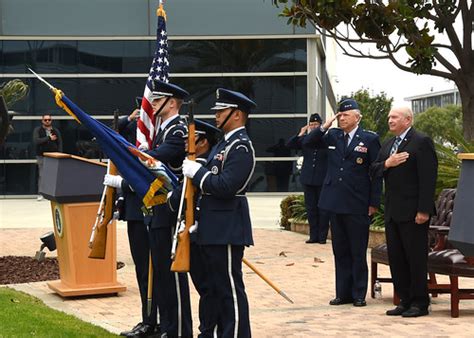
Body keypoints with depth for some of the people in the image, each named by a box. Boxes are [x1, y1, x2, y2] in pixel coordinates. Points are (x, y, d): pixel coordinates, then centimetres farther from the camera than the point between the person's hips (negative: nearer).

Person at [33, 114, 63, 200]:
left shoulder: (56, 131, 11)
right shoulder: (37, 130, 4)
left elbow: (60, 143, 9)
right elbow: (36, 141, -13)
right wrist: (49, 138, -15)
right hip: (42, 156, -2)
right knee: (41, 176, -2)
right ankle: (40, 194, 4)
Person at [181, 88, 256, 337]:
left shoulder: (241, 147, -14)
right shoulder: (225, 143, 17)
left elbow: (226, 186, -24)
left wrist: (197, 172, -16)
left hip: (227, 229, -10)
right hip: (214, 229, 10)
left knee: (230, 288, -5)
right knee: (217, 287, 15)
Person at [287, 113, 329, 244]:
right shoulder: (304, 139, 7)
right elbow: (289, 144, 1)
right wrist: (300, 134, -7)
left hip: (322, 179, -4)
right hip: (308, 179, 4)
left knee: (322, 208, 2)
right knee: (310, 208, 7)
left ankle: (322, 236, 8)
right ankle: (313, 235, 13)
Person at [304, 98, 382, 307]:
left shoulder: (370, 139, -2)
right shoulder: (332, 136, 9)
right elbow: (307, 143, 12)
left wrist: (374, 203, -6)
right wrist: (324, 127, -3)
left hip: (357, 205, -4)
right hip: (335, 203, 4)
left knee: (358, 252, 3)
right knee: (340, 251, 10)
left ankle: (359, 295, 11)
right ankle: (343, 293, 17)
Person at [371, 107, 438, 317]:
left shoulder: (421, 142, -9)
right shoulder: (388, 145, 18)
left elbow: (428, 178, -15)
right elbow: (374, 171, 13)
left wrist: (423, 210, -20)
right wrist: (387, 164, -9)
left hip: (413, 212, -8)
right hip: (392, 212, 8)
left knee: (416, 258, -2)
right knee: (396, 258, 10)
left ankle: (420, 303, 6)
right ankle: (405, 300, 18)